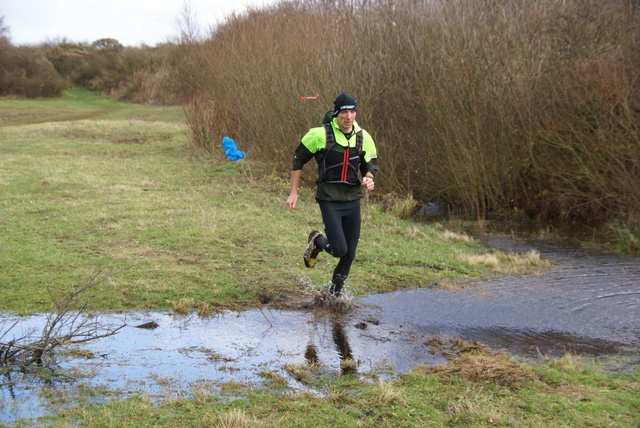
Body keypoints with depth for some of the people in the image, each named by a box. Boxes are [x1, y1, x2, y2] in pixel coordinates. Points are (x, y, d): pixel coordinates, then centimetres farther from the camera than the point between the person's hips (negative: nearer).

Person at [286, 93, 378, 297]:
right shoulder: (320, 135, -10)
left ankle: (335, 292, 30)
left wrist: (368, 178, -10)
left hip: (353, 200, 4)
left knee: (350, 254, 8)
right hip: (329, 201, -4)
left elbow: (371, 164, 14)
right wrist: (293, 192, 1)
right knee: (339, 250, -13)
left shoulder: (363, 137, 1)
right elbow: (298, 159, 2)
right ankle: (317, 241, 21)